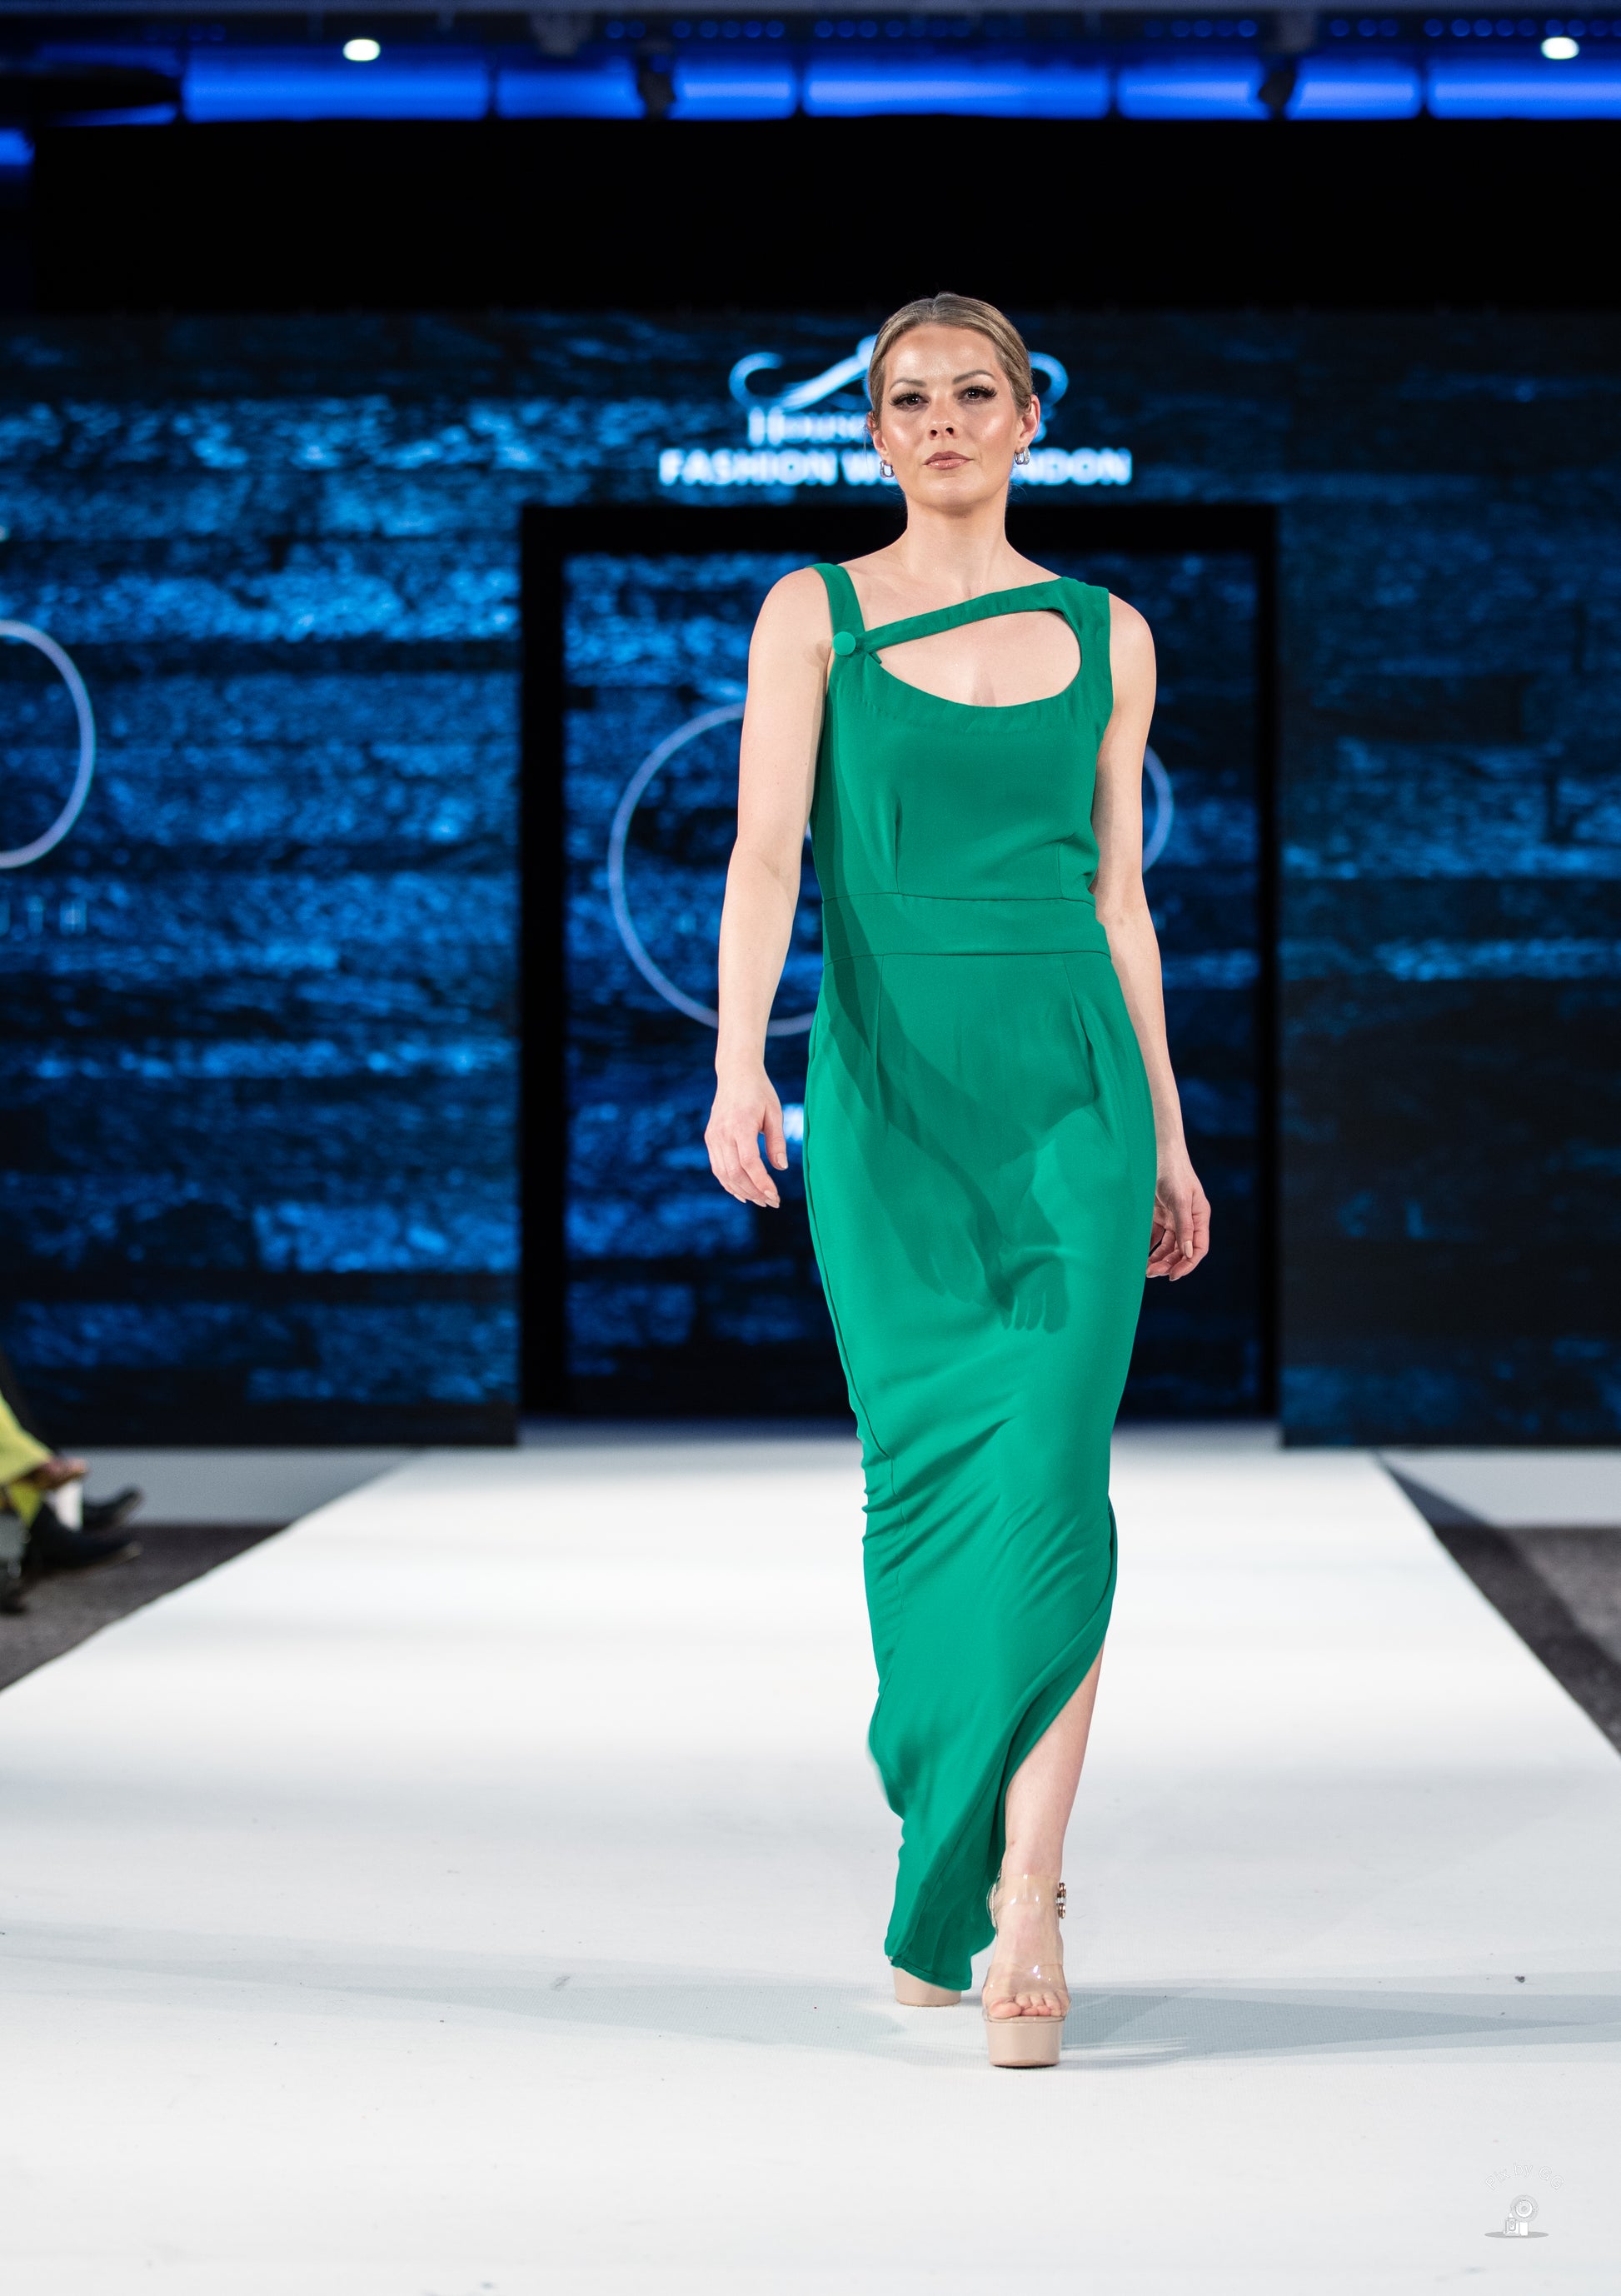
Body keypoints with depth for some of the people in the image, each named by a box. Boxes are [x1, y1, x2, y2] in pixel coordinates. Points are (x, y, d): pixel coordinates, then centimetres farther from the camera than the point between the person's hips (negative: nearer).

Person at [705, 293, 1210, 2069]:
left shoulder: (1104, 636, 11)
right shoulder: (814, 616, 5)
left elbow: (1117, 894, 14)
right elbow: (766, 852, -7)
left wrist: (1169, 1136, 14)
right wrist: (740, 1062, -22)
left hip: (1071, 1088, 1)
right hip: (889, 1094, -1)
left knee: (1050, 1477, -13)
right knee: (926, 1487, 2)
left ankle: (1020, 1910, -14)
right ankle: (950, 1870, 19)